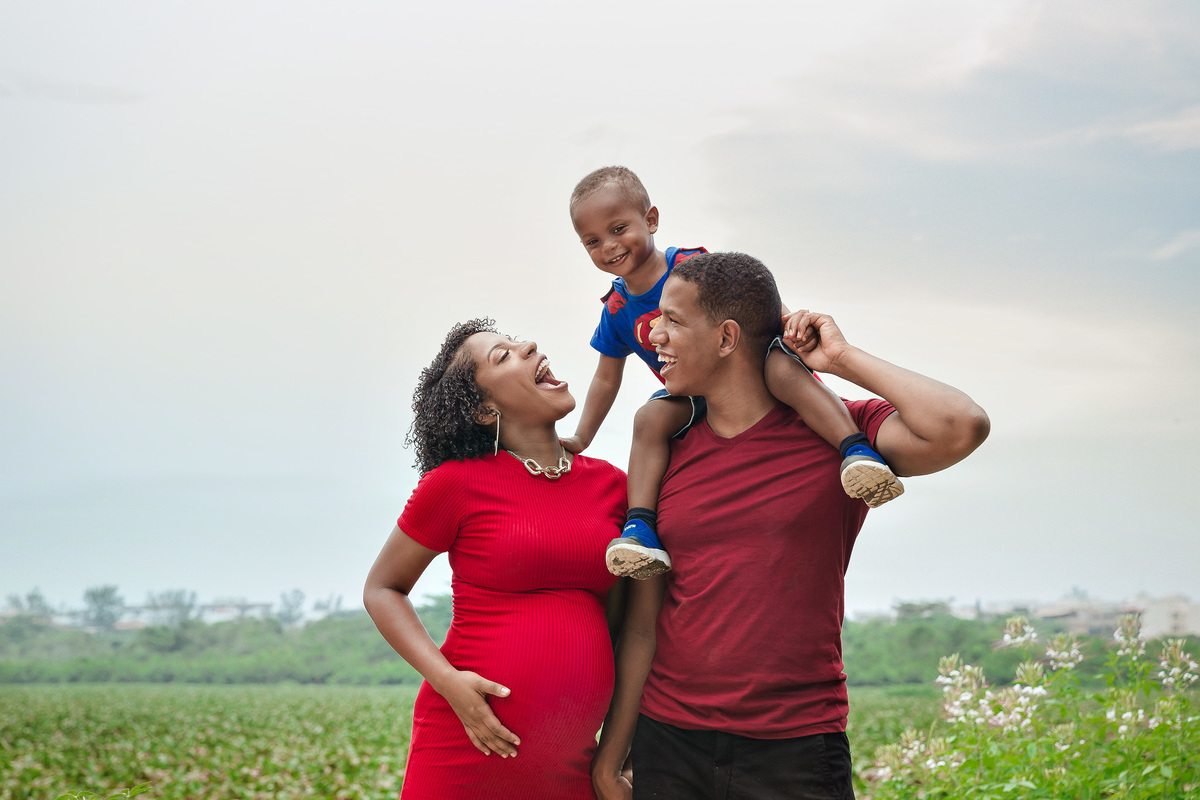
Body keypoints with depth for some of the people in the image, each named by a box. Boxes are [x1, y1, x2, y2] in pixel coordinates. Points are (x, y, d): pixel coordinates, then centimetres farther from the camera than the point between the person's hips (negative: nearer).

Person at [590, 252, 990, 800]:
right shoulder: (664, 459, 5)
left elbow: (961, 428, -23)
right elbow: (640, 627, 5)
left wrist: (843, 358, -12)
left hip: (797, 754, -3)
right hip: (668, 746, 3)